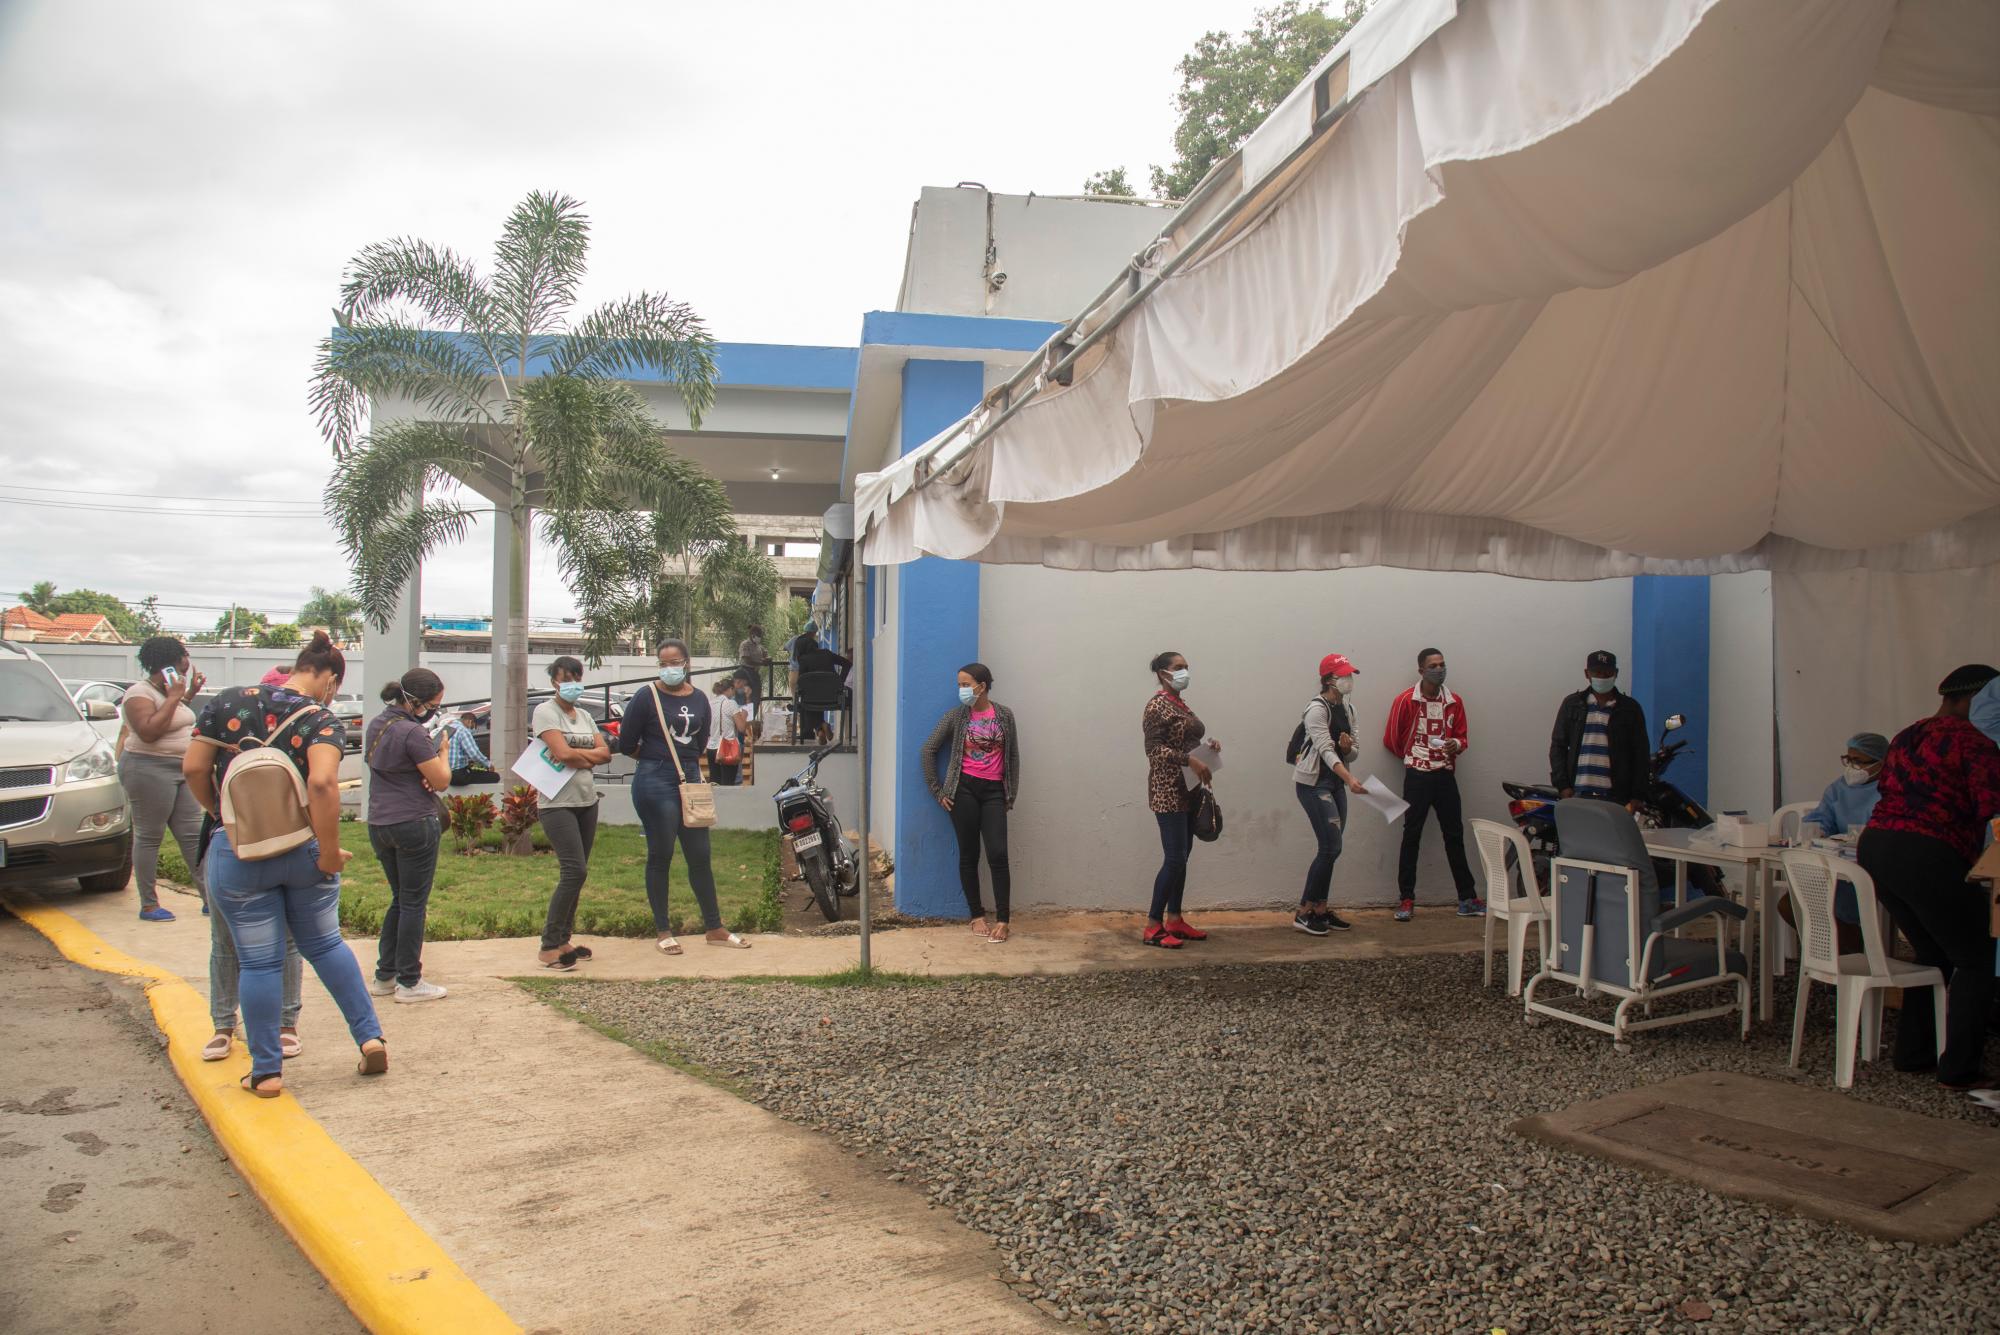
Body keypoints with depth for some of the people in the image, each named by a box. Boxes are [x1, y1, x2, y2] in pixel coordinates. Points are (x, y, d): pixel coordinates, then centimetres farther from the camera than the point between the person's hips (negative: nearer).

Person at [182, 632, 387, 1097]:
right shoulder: (323, 720, -8)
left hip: (237, 854, 1)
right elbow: (323, 783, -24)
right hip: (302, 849, -1)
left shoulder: (228, 703, 1)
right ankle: (370, 1038, 18)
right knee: (325, 944, 18)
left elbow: (193, 769, 0)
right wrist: (330, 853, -17)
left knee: (259, 962, 8)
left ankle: (266, 1072, 16)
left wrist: (221, 813, 16)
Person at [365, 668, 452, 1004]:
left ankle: (384, 976, 24)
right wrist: (443, 750, 3)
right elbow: (442, 781, -15)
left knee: (399, 900, 19)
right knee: (414, 904, 2)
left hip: (379, 824, 8)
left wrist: (422, 775, 2)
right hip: (414, 824, -8)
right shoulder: (413, 733, -19)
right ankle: (409, 983, 9)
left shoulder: (376, 724, 8)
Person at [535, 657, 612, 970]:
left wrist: (576, 755, -10)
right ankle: (549, 946, -8)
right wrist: (590, 757, -3)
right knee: (574, 871, -15)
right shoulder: (546, 711, -5)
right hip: (558, 803, -7)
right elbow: (563, 753, -18)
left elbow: (605, 753, 5)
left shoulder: (585, 717, 16)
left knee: (575, 874, 8)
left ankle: (563, 940, 15)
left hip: (587, 802, 7)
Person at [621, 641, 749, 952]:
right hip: (655, 785, -5)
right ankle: (663, 932, 14)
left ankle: (715, 928, 18)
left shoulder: (699, 700, 9)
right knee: (660, 857, 3)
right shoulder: (647, 697, -6)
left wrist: (684, 760, 9)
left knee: (700, 856, 9)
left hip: (690, 780, 5)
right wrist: (657, 758, 6)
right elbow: (626, 744, -4)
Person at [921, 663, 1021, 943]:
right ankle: (977, 916, 16)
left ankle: (1002, 920, -2)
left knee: (998, 855, -8)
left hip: (994, 791, 0)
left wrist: (1011, 794, 6)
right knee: (969, 855, 5)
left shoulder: (1004, 715, 4)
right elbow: (929, 749, 3)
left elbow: (1013, 755, 10)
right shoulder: (955, 716, 1)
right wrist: (938, 790, 0)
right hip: (964, 789, 0)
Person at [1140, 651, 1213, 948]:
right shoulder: (1157, 706, -12)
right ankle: (1153, 927, -4)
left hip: (1187, 790, 9)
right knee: (1174, 858, -10)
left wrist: (1209, 745, 6)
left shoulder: (1181, 704, 16)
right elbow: (1155, 749, -19)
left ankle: (1174, 920, 19)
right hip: (1168, 791, -9)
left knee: (1182, 857, 11)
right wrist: (1191, 761, -27)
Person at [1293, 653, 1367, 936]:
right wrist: (1350, 779, -39)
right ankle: (1303, 913, -4)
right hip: (1313, 782, -8)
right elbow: (1325, 749, -26)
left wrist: (1348, 747, -11)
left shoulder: (1345, 709, 11)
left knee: (1330, 848, 8)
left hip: (1335, 782, 8)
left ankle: (1320, 909, 17)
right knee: (1331, 847, -11)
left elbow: (1353, 753, 14)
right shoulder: (1317, 708, -15)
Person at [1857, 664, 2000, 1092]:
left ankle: (1912, 1053, 25)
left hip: (1873, 847, 8)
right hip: (1929, 857, -8)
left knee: (1932, 953, 23)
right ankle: (1958, 1070, 5)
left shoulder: (1906, 737, 19)